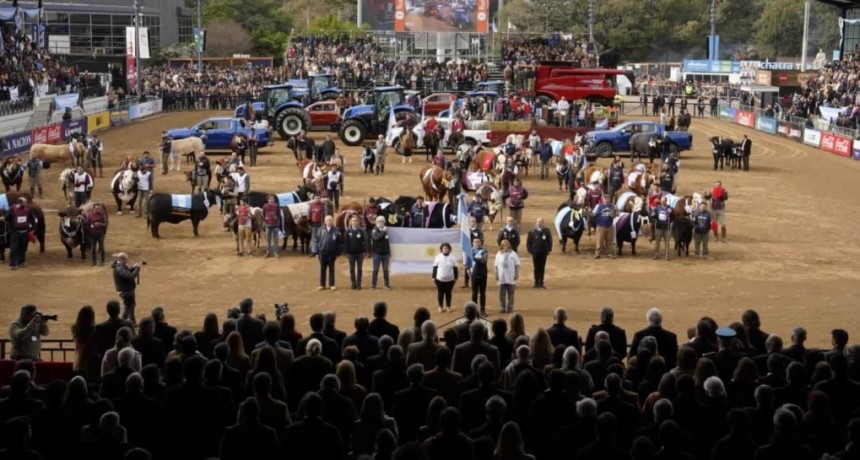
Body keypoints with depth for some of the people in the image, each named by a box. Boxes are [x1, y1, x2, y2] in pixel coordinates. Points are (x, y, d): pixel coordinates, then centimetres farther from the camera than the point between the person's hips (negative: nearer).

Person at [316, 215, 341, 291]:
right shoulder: (321, 230, 2)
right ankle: (322, 285, 14)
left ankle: (331, 285, 12)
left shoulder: (336, 230, -1)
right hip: (322, 252, 1)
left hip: (332, 253, -1)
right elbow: (317, 241, 5)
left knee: (331, 269, 6)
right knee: (322, 269, 7)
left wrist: (338, 253, -2)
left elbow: (338, 242, 1)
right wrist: (317, 252, 2)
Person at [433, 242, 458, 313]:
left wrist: (456, 278, 3)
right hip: (440, 279, 0)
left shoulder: (452, 258, -1)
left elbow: (455, 268, 4)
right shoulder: (438, 257, -2)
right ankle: (440, 307, 20)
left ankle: (448, 307, 21)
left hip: (450, 279, 0)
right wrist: (433, 277, 0)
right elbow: (435, 267, 2)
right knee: (440, 292, 8)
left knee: (448, 293, 9)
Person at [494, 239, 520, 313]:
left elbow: (517, 265, 2)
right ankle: (502, 307, 9)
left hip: (511, 278, -1)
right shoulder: (499, 254, 4)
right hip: (501, 278, 1)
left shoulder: (513, 254, 0)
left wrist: (517, 274, -4)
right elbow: (495, 265, 6)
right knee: (501, 294, 2)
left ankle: (510, 307, 12)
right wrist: (496, 275, 0)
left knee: (510, 294, 5)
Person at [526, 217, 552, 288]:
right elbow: (529, 241, 3)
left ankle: (541, 283, 13)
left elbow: (550, 240, 6)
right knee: (536, 268, 5)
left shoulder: (546, 231, 1)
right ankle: (536, 283, 11)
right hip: (535, 252, -1)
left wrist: (549, 250, 0)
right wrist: (530, 250, -2)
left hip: (544, 252, 1)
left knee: (542, 268, 5)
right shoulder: (532, 232, -1)